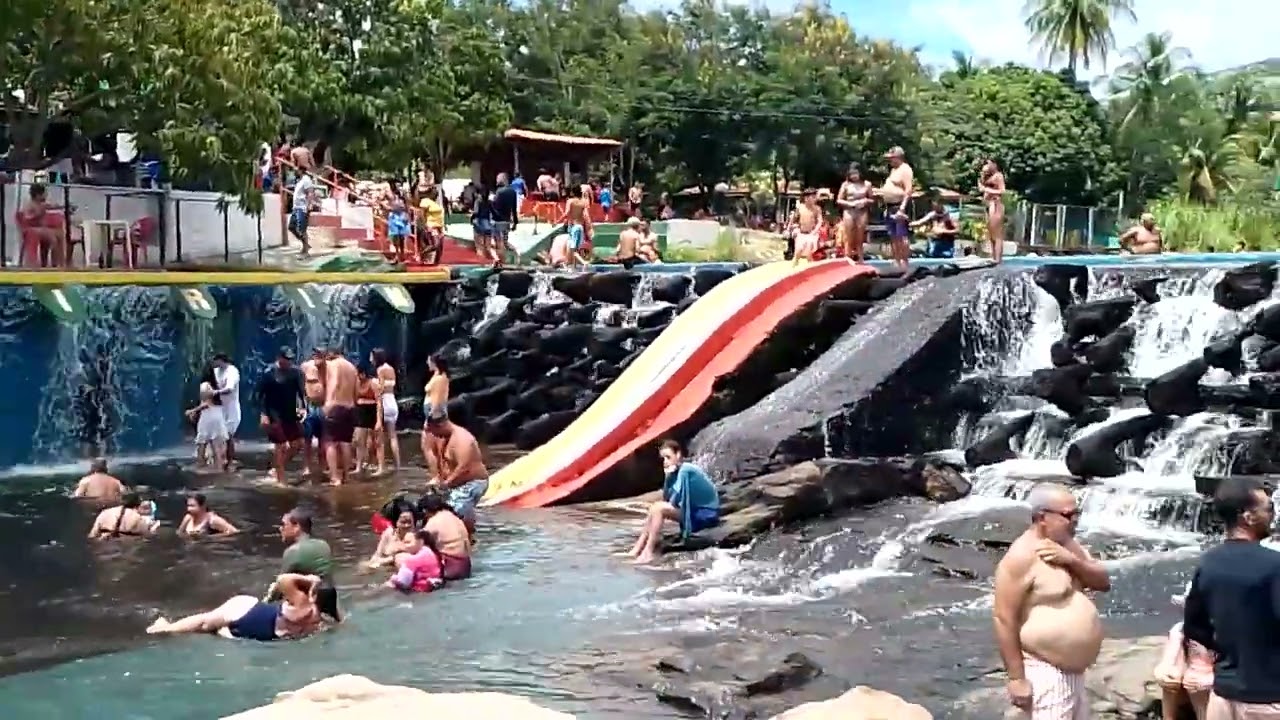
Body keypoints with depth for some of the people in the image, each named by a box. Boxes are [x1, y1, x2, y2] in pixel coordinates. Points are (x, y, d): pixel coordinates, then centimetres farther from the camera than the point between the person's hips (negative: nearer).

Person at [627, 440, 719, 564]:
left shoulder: (685, 470, -19)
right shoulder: (679, 471, 7)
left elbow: (673, 501, -22)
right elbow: (666, 498, 3)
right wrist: (668, 477, -10)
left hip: (707, 514, -10)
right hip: (696, 511, 10)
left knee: (658, 508, -18)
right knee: (655, 507, 8)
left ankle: (648, 553, -16)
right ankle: (638, 549, 3)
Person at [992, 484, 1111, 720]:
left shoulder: (1069, 545, 9)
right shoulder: (1022, 557, -20)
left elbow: (1103, 583, 3)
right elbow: (1005, 619, -21)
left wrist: (1072, 560, -15)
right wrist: (1016, 678, -21)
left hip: (1073, 670, 10)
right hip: (1046, 673, -10)